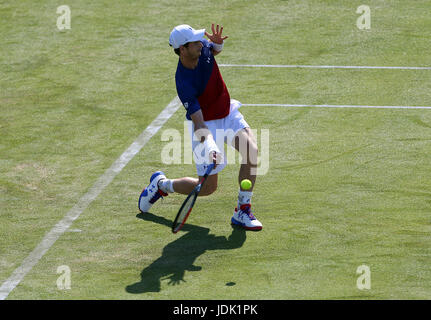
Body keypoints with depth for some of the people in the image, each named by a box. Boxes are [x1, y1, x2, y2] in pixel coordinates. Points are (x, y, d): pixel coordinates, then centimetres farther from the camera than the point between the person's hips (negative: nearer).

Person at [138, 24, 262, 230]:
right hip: (207, 123, -6)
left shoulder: (202, 48, -12)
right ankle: (161, 184, 26)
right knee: (207, 187, -2)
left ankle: (242, 212, -12)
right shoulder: (184, 84, -31)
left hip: (228, 113, 6)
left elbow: (215, 50, 15)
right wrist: (210, 147, -47)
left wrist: (218, 43, -9)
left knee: (251, 149, -22)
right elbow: (199, 122, -32)